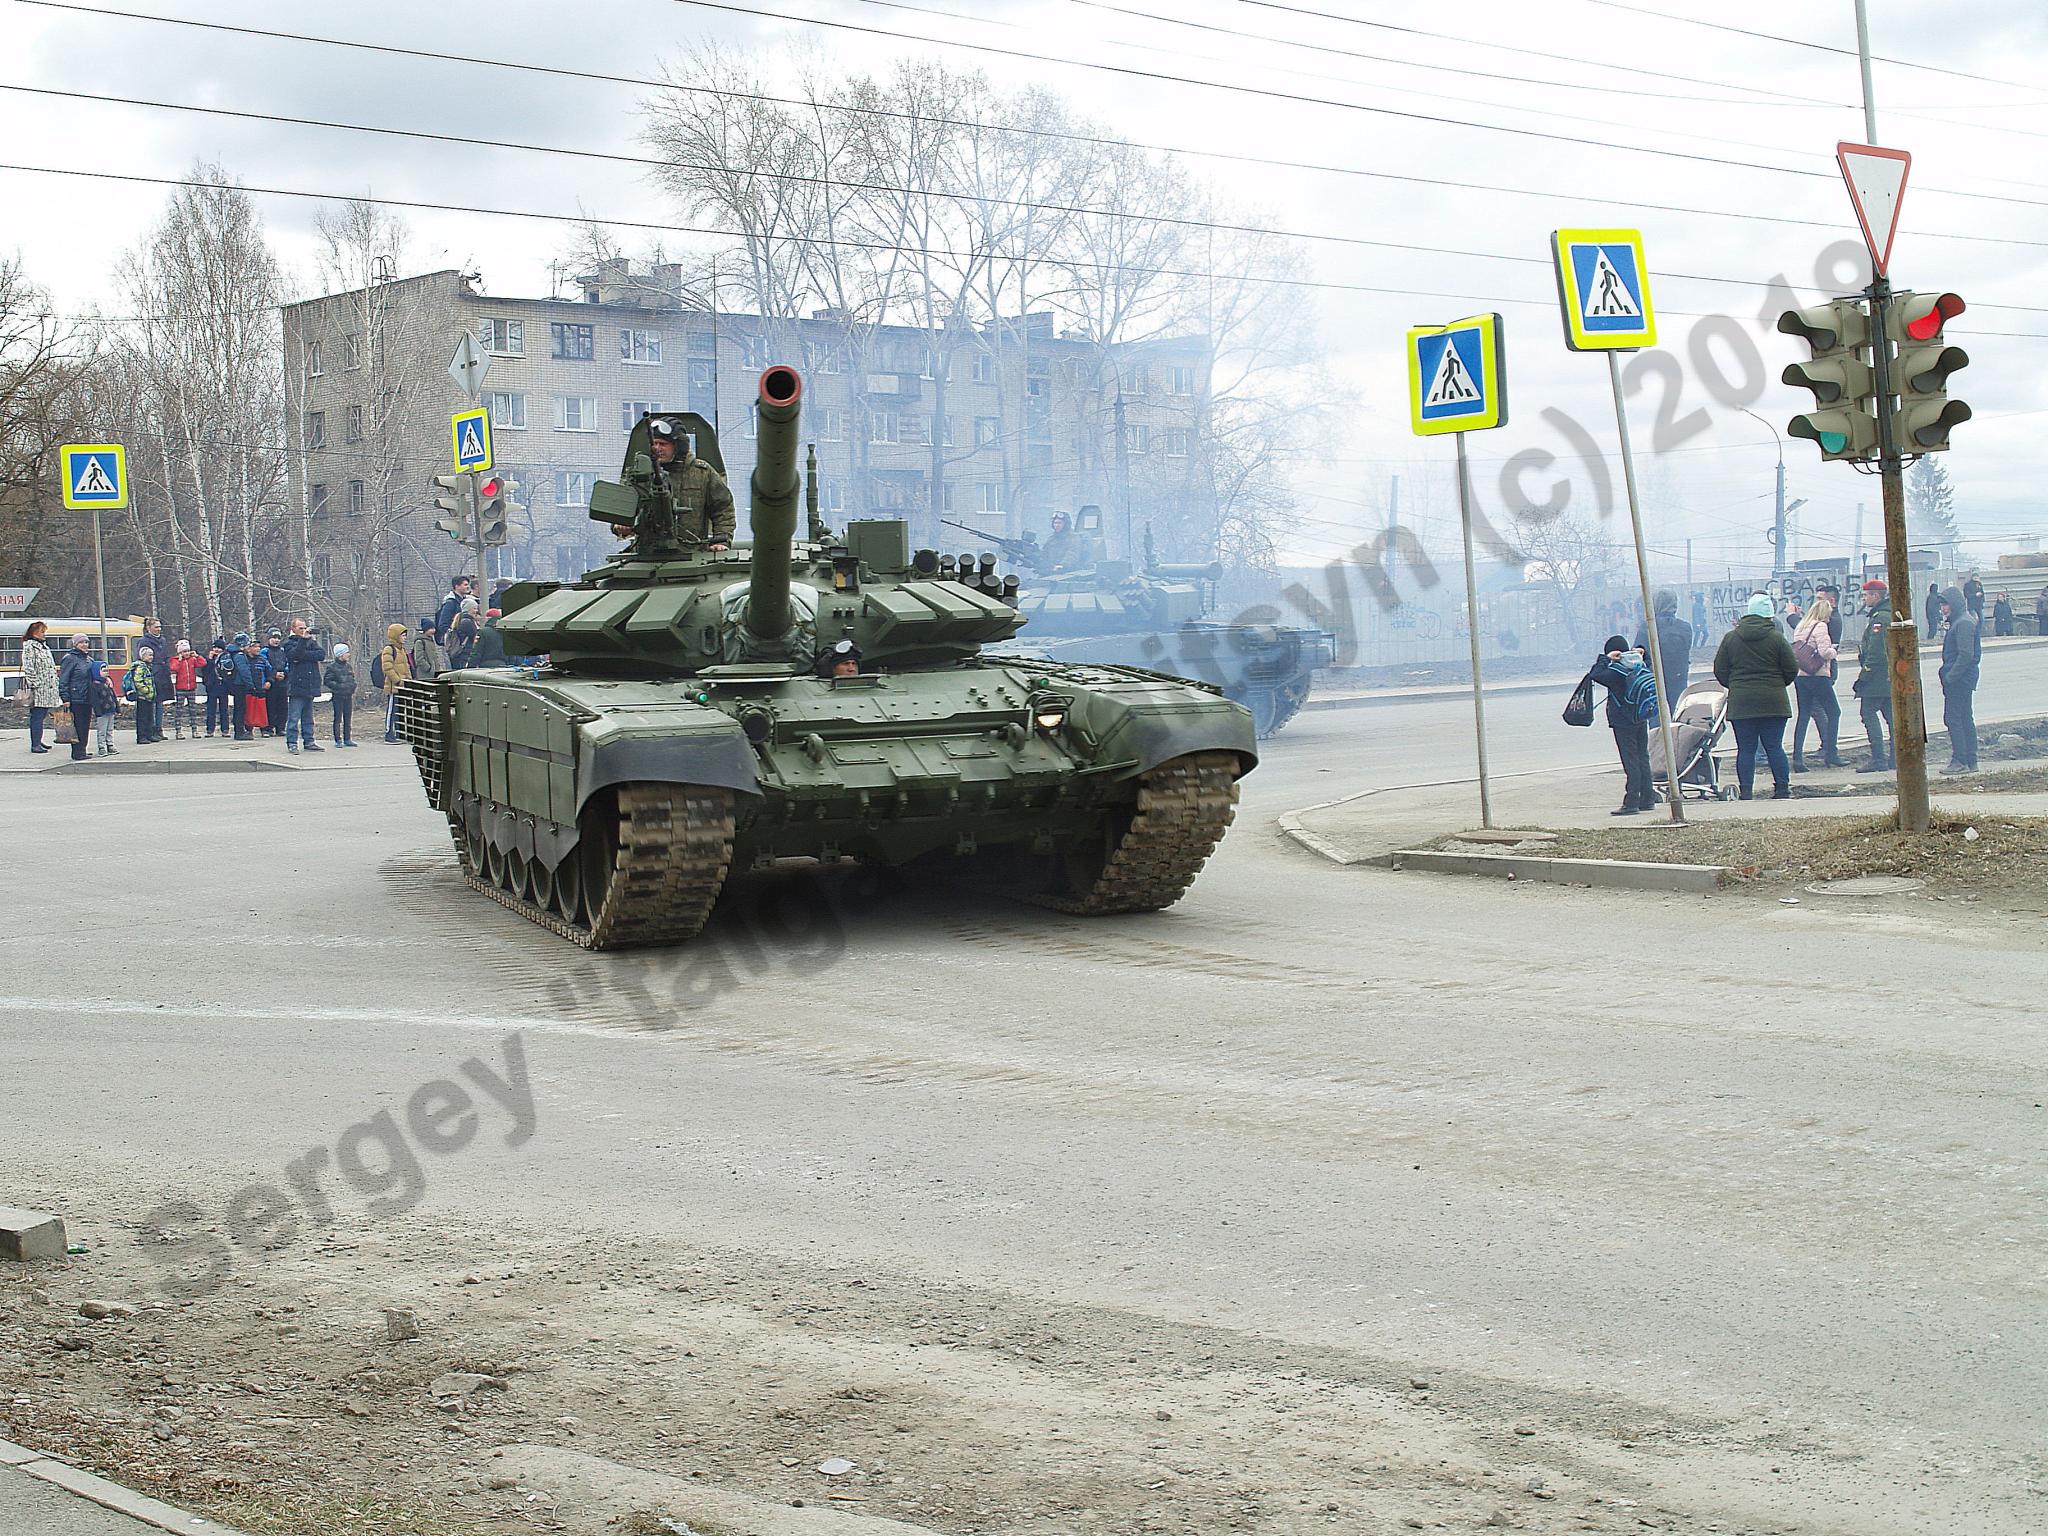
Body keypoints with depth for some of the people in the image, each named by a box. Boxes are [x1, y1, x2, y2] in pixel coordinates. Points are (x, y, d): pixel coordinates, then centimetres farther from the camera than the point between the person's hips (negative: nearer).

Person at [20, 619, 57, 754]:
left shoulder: (44, 645, 19)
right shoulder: (29, 647, -8)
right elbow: (28, 668, -14)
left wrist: (55, 682, 19)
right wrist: (34, 685, -19)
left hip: (48, 689, 9)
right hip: (38, 690, -9)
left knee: (42, 716, 13)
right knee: (37, 716, -6)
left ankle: (38, 741, 21)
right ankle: (35, 745, -5)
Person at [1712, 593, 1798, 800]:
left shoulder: (1730, 638, 2)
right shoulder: (1777, 637, -3)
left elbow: (1720, 671, 5)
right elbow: (1792, 670, 0)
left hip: (1741, 702, 1)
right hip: (1773, 701, -1)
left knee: (1746, 749, 2)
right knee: (1774, 747, 4)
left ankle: (1746, 792, -1)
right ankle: (1783, 789, 3)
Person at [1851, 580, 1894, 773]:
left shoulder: (1879, 619, -15)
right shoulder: (1892, 616, 17)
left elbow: (1875, 652, -21)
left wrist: (1863, 676, -18)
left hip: (1877, 678, -10)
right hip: (1892, 677, 10)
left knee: (1869, 714, -9)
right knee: (1891, 715, 12)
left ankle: (1879, 759, -15)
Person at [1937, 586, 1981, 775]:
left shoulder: (1964, 623, -16)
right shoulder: (1959, 622, 17)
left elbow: (1966, 654, -23)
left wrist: (1950, 676, -21)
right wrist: (1948, 675, 16)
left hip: (1959, 680, -11)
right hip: (1963, 680, 11)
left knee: (1953, 718, -9)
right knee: (1966, 719, 12)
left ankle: (1960, 761, -10)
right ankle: (1971, 762, 15)